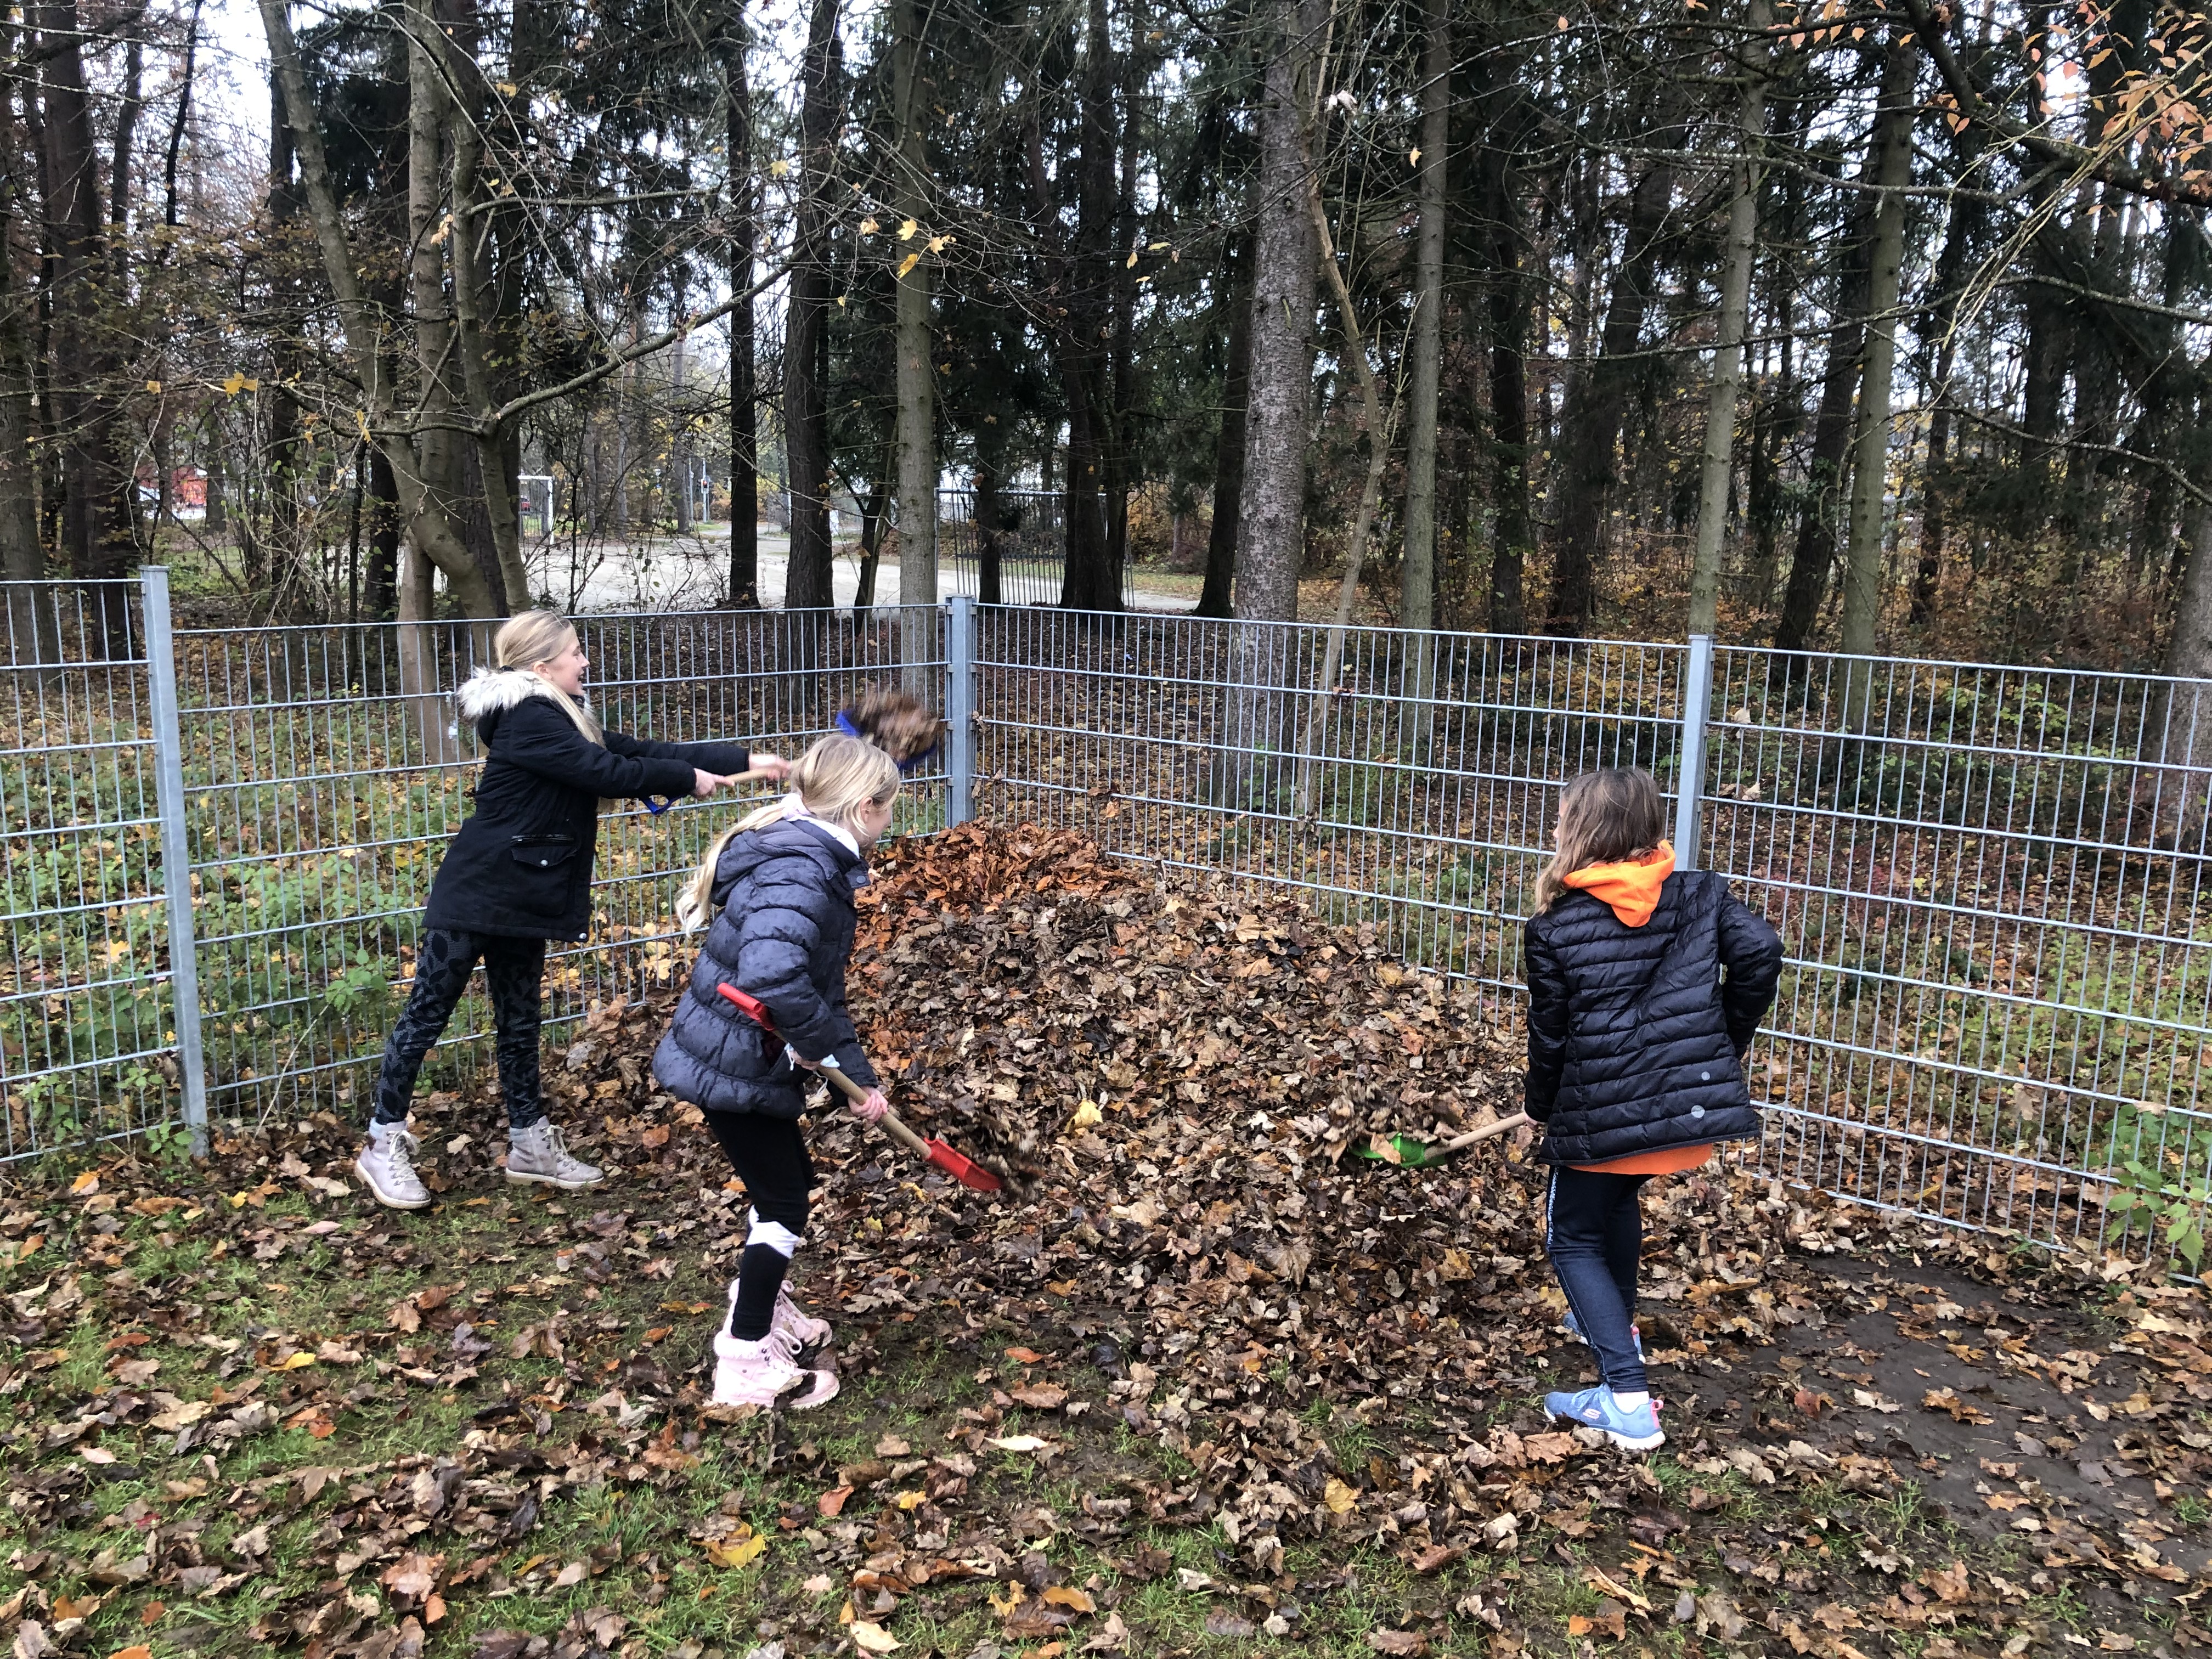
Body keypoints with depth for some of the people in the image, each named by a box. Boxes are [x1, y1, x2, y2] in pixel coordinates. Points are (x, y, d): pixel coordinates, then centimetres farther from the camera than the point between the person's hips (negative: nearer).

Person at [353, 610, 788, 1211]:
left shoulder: (560, 718, 12)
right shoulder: (529, 719, -17)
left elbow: (638, 750, 10)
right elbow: (607, 773, -22)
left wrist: (744, 761, 7)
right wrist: (688, 778, -9)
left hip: (522, 900, 10)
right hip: (476, 896, -9)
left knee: (520, 1022, 15)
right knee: (427, 1015, 2)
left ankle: (529, 1143, 25)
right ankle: (384, 1144, 13)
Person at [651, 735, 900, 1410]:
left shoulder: (813, 859, 6)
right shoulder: (799, 873, -27)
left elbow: (818, 982, 12)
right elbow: (772, 973, -45)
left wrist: (858, 1074, 9)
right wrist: (821, 1044, -26)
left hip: (744, 1057, 10)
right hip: (734, 1067, -10)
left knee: (787, 1182, 24)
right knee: (783, 1203, 2)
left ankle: (760, 1311, 44)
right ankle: (746, 1364, 15)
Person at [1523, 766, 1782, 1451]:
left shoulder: (1553, 930, -7)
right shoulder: (1701, 894, 2)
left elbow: (1549, 1035, -2)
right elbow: (1760, 951, -10)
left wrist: (1543, 1109, 16)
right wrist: (1726, 1044, 4)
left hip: (1602, 1118, -5)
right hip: (1697, 1107, 5)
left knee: (1574, 1238, 12)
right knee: (1617, 1196, 33)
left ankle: (1627, 1397, -2)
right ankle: (1613, 1322, 46)